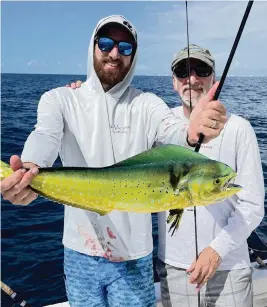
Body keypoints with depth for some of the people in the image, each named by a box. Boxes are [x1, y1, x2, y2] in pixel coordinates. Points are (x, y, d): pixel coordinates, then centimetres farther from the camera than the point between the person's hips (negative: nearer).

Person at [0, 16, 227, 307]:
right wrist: (28, 169, -46)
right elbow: (46, 136, -23)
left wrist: (192, 133, -48)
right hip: (81, 251, 1)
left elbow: (172, 133, -23)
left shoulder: (147, 104, -4)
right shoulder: (60, 99, -4)